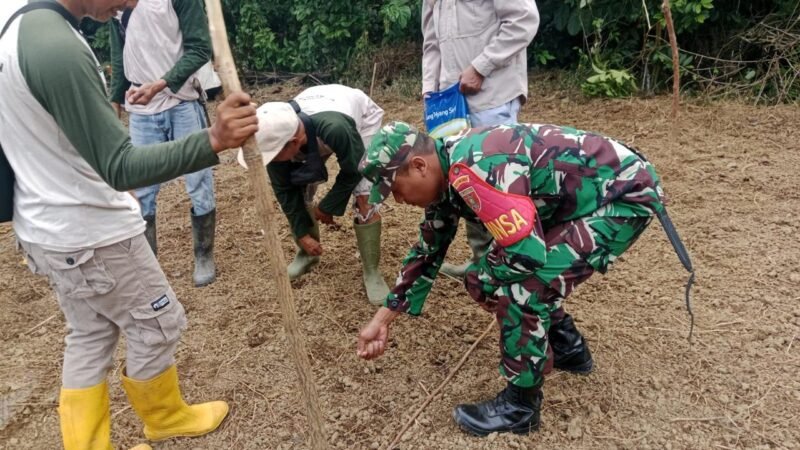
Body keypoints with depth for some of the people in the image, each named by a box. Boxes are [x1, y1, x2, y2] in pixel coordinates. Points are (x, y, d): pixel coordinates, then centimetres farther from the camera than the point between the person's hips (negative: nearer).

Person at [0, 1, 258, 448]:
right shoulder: (59, 50, -28)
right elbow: (119, 168, -29)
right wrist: (212, 141, -40)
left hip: (47, 227, 9)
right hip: (92, 234, -9)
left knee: (90, 337, 20)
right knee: (156, 326, 12)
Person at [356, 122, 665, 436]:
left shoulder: (475, 168, -31)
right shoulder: (445, 174, 1)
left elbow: (527, 253, -31)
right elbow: (428, 251, 11)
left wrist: (479, 279, -9)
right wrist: (381, 321, 15)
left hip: (627, 193, -9)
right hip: (588, 195, 10)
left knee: (522, 283, -20)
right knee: (502, 269, 13)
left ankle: (521, 405, 0)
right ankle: (568, 348, 32)